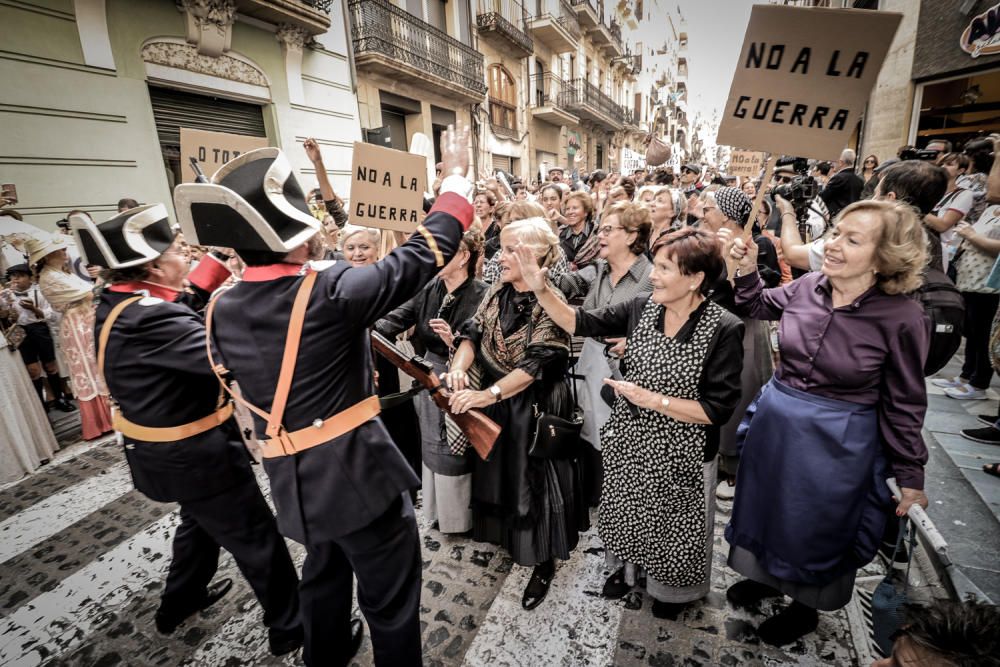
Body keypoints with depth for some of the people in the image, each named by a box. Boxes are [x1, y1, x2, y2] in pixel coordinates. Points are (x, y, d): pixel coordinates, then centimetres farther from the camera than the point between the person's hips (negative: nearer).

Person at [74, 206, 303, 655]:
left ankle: (179, 602, 54)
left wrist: (217, 262, 0)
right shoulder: (150, 319, -32)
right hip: (194, 456, -10)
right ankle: (291, 627, 24)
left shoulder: (116, 302, -1)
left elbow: (182, 309, 11)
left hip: (162, 449, 10)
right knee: (258, 541, 6)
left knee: (200, 521, 33)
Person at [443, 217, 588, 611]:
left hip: (536, 406, -6)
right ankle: (508, 536, 45)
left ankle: (544, 563, 29)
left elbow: (536, 362, -26)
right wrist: (458, 367, -24)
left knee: (535, 480, 7)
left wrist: (487, 394, -34)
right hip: (495, 400, 6)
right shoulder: (497, 292, 0)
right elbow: (473, 334, -4)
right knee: (499, 472, 19)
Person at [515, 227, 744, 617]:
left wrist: (651, 399, -24)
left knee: (674, 526, 21)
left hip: (681, 455, -3)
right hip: (628, 442, 4)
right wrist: (541, 290, -18)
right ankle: (628, 567, 56)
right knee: (626, 512, 24)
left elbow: (718, 409, -20)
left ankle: (675, 589, 53)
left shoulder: (724, 330, -20)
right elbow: (580, 324, -7)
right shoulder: (642, 308, -8)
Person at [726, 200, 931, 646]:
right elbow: (760, 308, 13)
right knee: (765, 504, 22)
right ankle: (769, 576, 51)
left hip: (838, 441, -4)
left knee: (815, 527, 17)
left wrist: (911, 477, -3)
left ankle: (805, 606, 46)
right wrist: (747, 271, -5)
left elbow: (904, 404, -8)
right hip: (775, 420, 4)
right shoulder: (808, 287, -8)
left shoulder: (901, 317, -18)